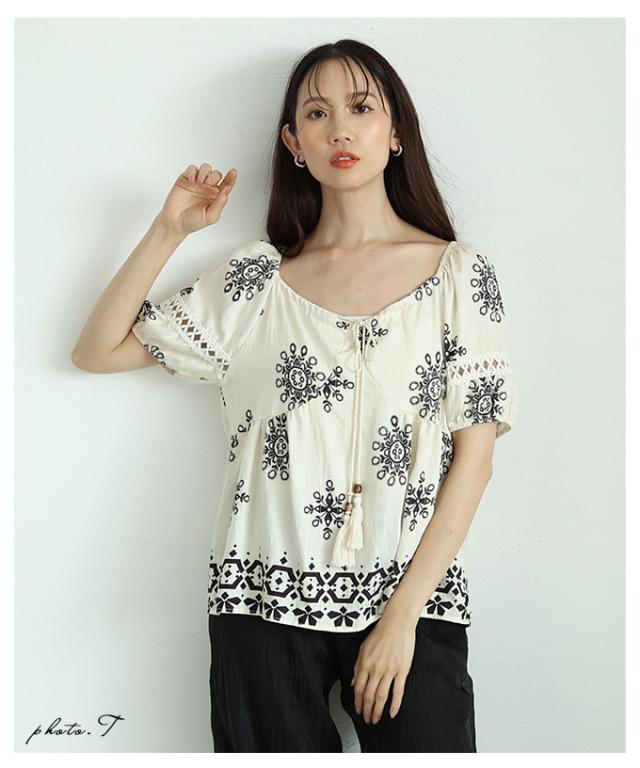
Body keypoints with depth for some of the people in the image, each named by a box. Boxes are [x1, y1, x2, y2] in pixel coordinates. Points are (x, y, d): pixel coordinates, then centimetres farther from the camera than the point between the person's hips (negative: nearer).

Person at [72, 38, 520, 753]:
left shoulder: (459, 271, 2)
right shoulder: (255, 278, 6)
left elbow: (475, 452, -2)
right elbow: (97, 351, 7)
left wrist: (403, 613, -8)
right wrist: (168, 232, -2)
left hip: (412, 594, 0)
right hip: (268, 598, 1)